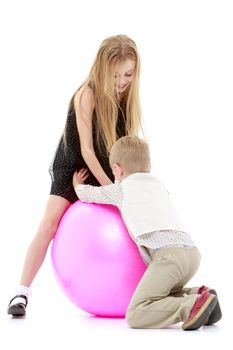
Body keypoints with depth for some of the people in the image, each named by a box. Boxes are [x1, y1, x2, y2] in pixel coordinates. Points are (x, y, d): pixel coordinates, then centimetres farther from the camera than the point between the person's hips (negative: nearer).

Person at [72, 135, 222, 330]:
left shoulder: (122, 189, 16)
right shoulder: (159, 185, 32)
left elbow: (88, 194, 31)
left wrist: (78, 184, 53)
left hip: (167, 252, -7)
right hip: (191, 250, 7)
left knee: (135, 316, -12)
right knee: (162, 296, 29)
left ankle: (195, 305, -26)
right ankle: (198, 294, 5)